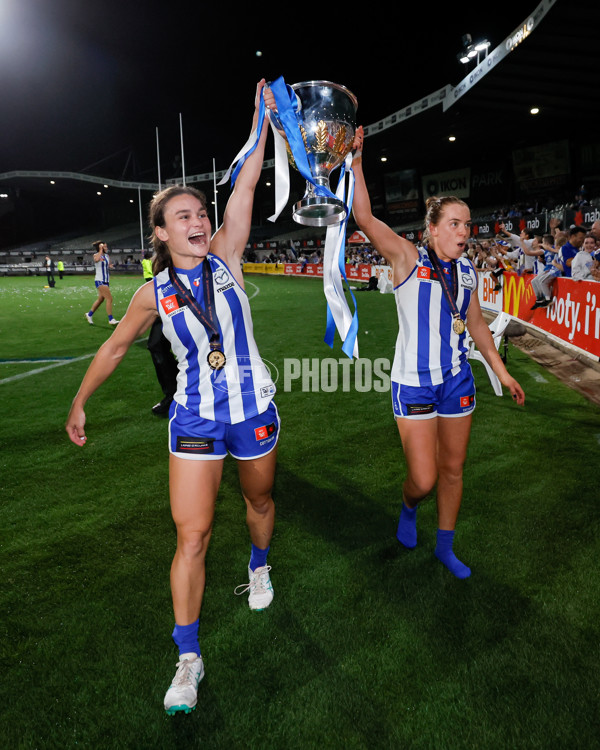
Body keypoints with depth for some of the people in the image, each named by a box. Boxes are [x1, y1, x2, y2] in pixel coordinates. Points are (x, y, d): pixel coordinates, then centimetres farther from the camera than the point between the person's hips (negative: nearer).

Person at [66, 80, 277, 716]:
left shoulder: (224, 258, -2)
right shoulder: (154, 294, -2)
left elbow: (245, 188, -9)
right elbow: (114, 347, 10)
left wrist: (262, 121, -8)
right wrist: (79, 403, 16)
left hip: (254, 410, 1)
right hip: (194, 421, -1)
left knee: (259, 498, 21)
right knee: (192, 534, -3)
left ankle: (259, 567, 54)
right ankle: (188, 659, 14)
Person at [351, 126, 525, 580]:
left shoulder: (466, 269, 6)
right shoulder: (408, 258, -9)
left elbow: (475, 323, 16)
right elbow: (365, 218, -23)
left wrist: (500, 369, 17)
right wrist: (356, 163, -33)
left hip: (458, 380, 6)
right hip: (414, 383, -5)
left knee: (453, 469, 15)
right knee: (424, 479, -5)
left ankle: (445, 547, 36)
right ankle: (408, 507, 34)